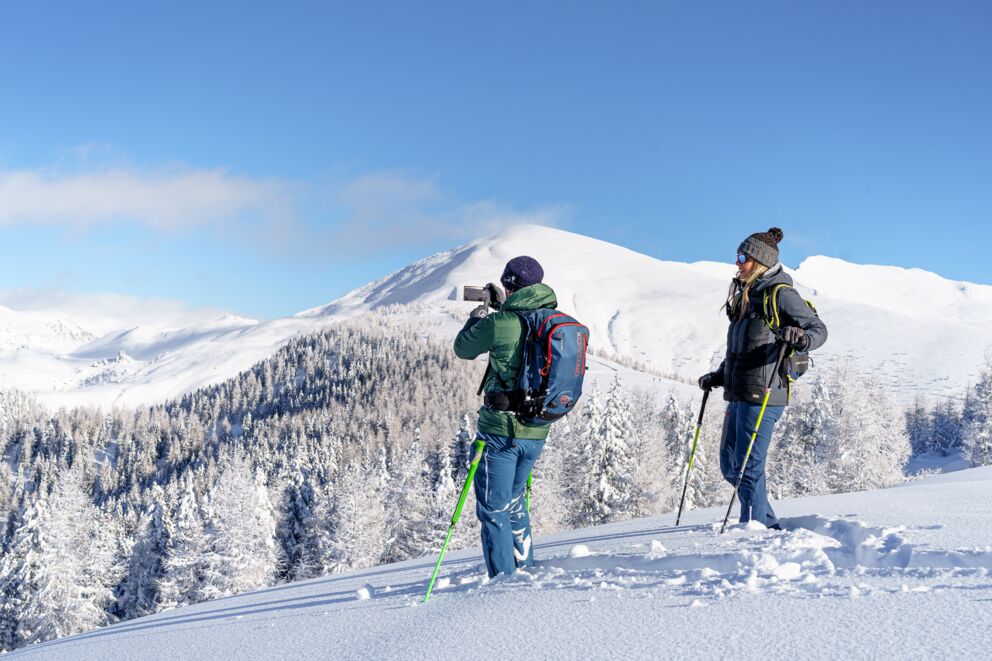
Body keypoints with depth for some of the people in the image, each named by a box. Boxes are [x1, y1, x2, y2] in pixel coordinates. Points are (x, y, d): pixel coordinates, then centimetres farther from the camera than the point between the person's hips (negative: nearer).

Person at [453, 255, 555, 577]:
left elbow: (463, 348, 3)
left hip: (501, 429, -7)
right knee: (515, 499, 25)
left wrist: (477, 318, 21)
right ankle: (525, 571, 33)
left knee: (493, 508, 4)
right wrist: (503, 306, 32)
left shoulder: (500, 323, -16)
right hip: (537, 431, 7)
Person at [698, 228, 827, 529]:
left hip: (762, 394, -10)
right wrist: (718, 376, 27)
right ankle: (768, 523, 22)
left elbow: (818, 328, -10)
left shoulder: (780, 294, -8)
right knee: (729, 465, 12)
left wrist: (802, 339, -31)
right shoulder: (747, 295, 19)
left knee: (748, 466, -8)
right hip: (739, 394, 10)